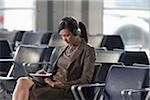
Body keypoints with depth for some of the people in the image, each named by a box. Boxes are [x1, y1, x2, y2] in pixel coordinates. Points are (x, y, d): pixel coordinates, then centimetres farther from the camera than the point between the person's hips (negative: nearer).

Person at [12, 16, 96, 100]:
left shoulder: (88, 51, 0)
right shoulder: (63, 50, 23)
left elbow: (85, 80, -6)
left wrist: (64, 85, -18)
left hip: (67, 91, -7)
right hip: (52, 84, 7)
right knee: (23, 81, -23)